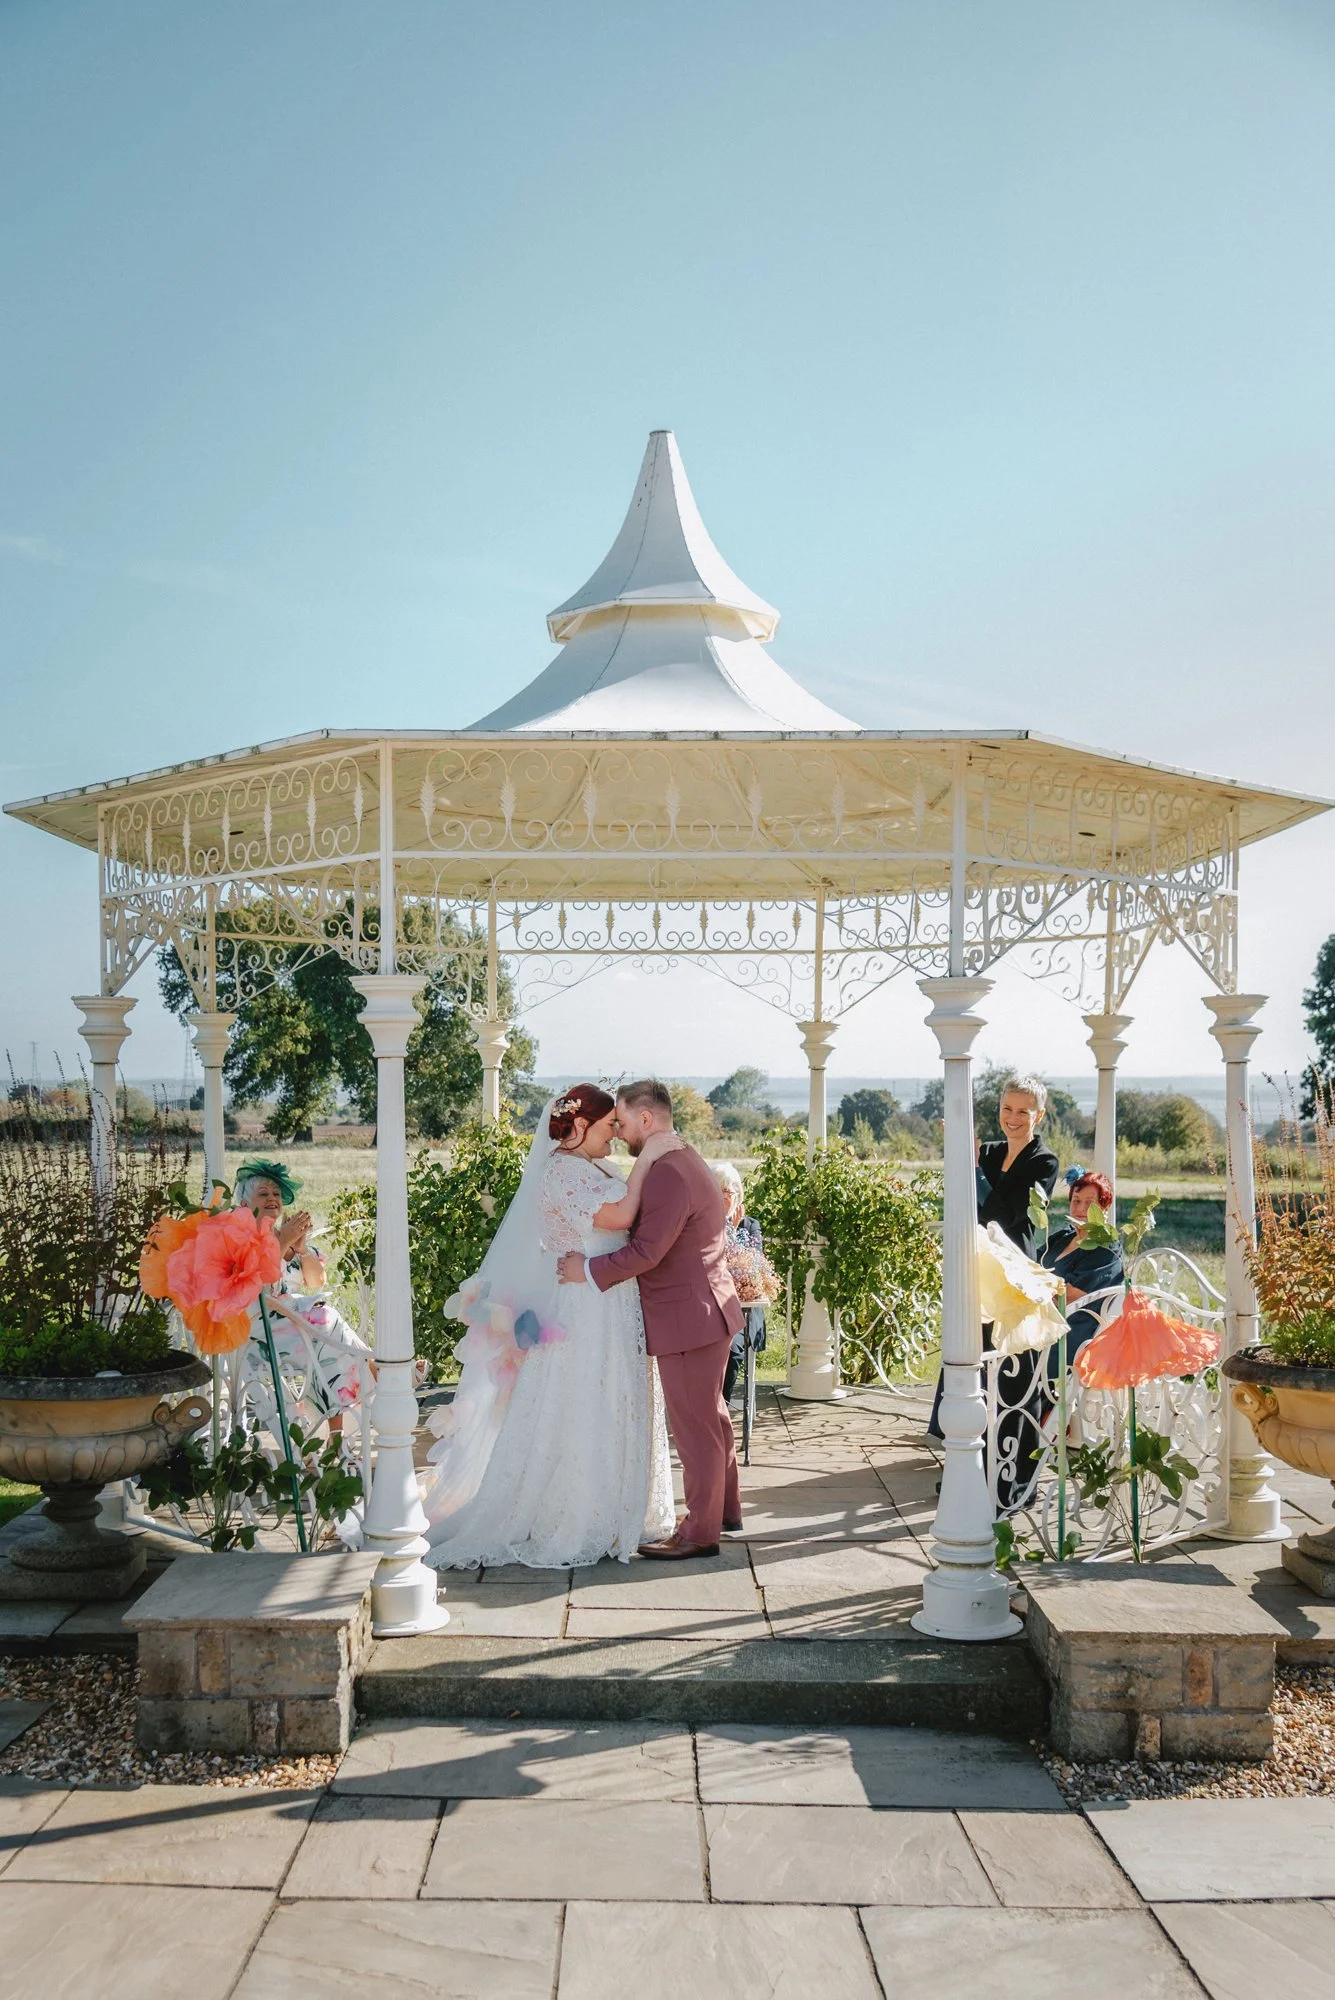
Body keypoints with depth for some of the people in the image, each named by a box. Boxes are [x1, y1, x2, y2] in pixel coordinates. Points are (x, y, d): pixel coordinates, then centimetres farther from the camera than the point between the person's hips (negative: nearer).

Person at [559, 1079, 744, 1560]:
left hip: (688, 1318, -11)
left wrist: (589, 1271, -17)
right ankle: (725, 1506, 35)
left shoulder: (668, 1174, -23)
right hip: (707, 1309, 11)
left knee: (693, 1425, -1)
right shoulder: (684, 1162, 13)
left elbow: (646, 1250, -27)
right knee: (710, 1414, 21)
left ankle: (700, 1532, 9)